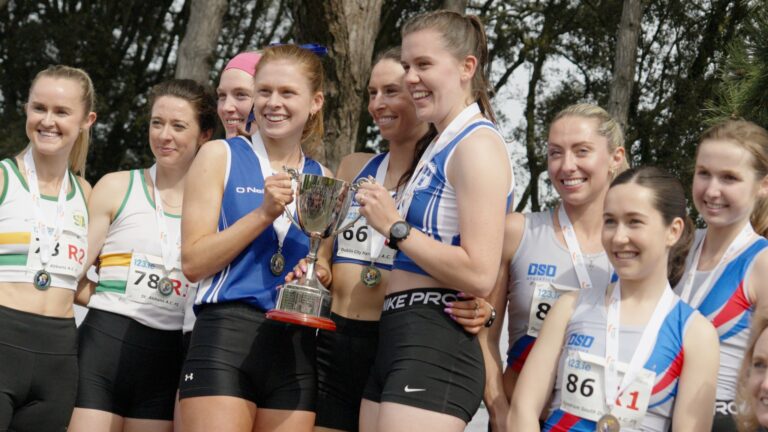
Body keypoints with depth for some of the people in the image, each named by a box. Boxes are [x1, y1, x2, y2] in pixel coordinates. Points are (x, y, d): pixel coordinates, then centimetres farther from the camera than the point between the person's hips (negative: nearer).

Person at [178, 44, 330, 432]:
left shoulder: (322, 180, 15)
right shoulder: (220, 156, 5)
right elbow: (193, 262, -3)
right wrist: (265, 213, -10)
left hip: (296, 346, 4)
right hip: (225, 337, -4)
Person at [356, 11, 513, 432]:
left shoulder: (477, 144, -9)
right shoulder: (439, 148, 19)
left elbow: (479, 275, -19)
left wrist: (395, 227, -12)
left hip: (435, 349, -10)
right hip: (398, 342, 10)